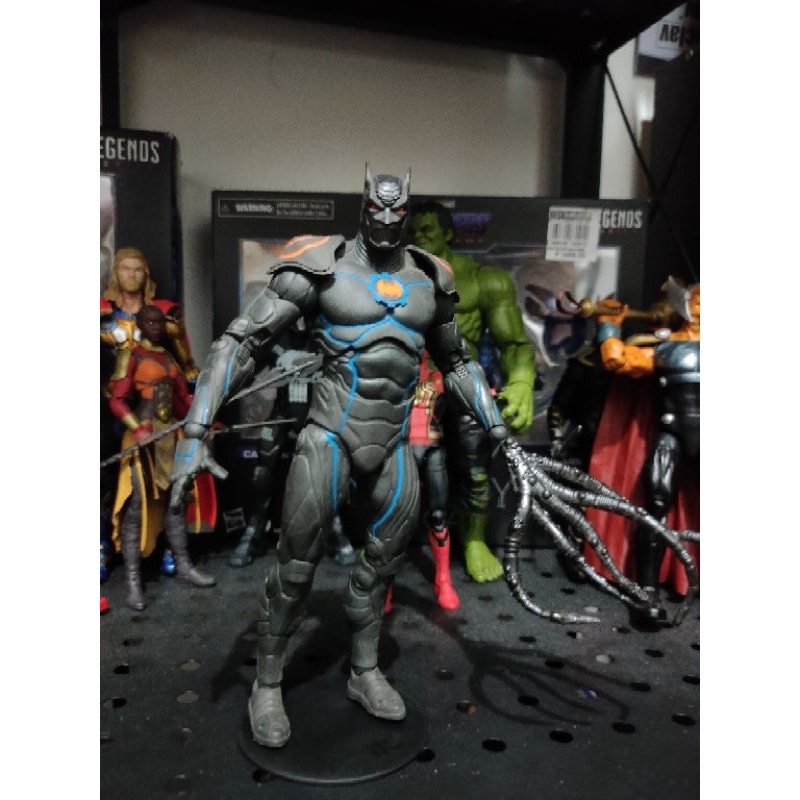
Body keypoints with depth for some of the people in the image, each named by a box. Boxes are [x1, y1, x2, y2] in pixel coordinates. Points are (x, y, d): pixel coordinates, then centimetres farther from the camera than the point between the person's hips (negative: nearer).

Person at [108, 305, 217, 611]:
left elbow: (182, 399, 18)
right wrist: (138, 429, -26)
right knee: (136, 506, -6)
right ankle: (133, 581, -1)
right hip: (142, 437, -7)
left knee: (175, 500, 12)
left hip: (171, 436, 7)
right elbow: (117, 400, -12)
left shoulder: (169, 357, 15)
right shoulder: (131, 356, -5)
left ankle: (183, 565, 22)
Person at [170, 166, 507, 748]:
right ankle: (268, 685, 24)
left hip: (394, 446, 5)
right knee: (297, 568, 1)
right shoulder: (321, 265, -8)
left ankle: (365, 674, 37)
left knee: (382, 565, 14)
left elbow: (457, 363, 20)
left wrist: (498, 429, 15)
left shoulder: (429, 278, 6)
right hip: (330, 437, -4)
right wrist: (195, 433, -16)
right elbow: (240, 344, -8)